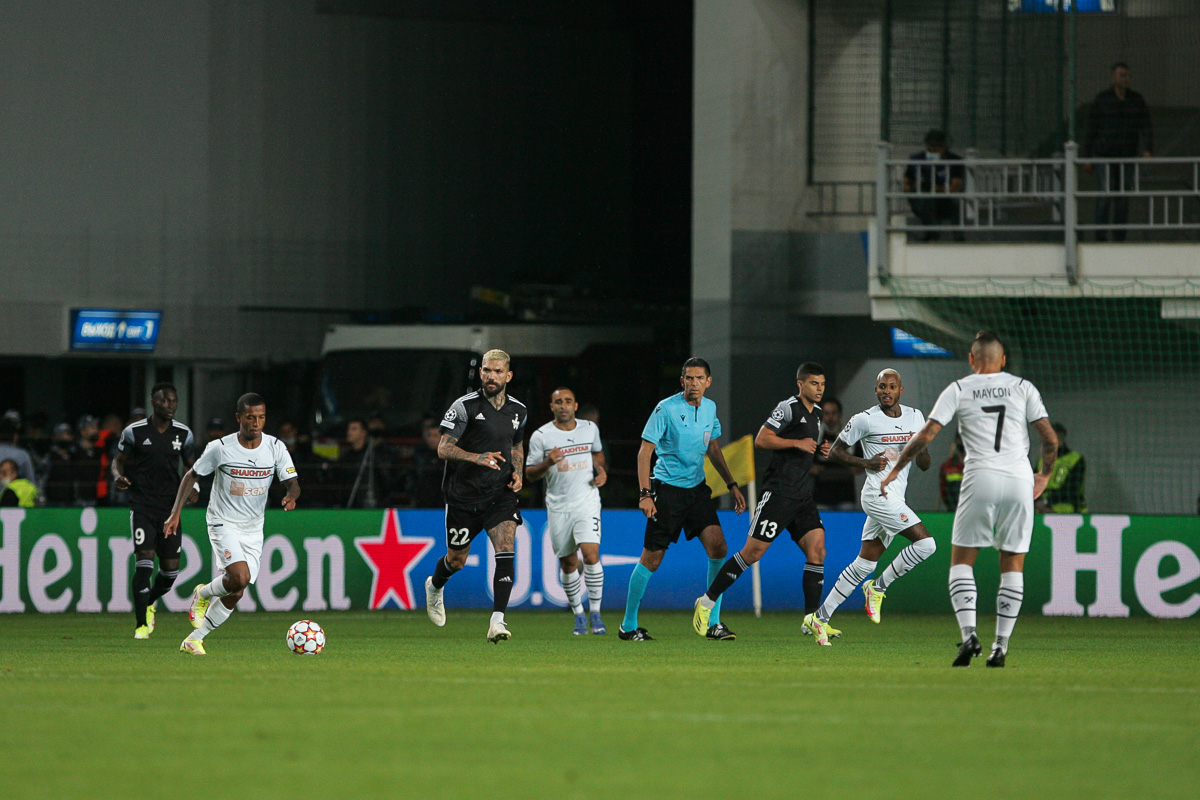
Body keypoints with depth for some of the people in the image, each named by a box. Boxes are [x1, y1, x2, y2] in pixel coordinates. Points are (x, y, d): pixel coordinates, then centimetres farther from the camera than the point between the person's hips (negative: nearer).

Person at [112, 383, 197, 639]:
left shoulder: (183, 434, 4)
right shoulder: (134, 432, -3)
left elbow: (191, 466, 16)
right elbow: (119, 459, 8)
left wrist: (193, 487, -4)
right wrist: (117, 476, -14)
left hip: (170, 507, 3)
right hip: (142, 506, -3)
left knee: (171, 570, 2)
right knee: (144, 561, -16)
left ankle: (149, 602, 34)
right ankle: (141, 624, -8)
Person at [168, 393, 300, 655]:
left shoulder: (275, 447, -5)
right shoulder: (220, 448, -12)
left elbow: (293, 483, -4)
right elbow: (191, 476, 0)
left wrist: (291, 496, -29)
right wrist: (175, 513, -7)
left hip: (253, 529, 4)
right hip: (223, 523, -4)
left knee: (235, 595, 1)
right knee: (240, 577, -26)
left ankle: (194, 640, 15)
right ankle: (203, 594, 6)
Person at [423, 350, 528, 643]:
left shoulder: (518, 410, 7)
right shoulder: (465, 406, -9)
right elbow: (444, 448, -12)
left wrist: (518, 473, 5)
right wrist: (477, 458, -27)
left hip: (501, 495, 2)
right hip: (464, 495, -2)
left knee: (505, 550, -19)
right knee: (457, 560, 10)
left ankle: (497, 621, -22)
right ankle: (434, 586, 46)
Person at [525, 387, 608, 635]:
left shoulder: (590, 429, 5)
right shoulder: (541, 436, -2)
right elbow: (530, 474, 1)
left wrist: (601, 470, 6)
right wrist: (547, 463, -19)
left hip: (587, 502, 0)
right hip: (558, 507, 0)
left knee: (591, 554, -17)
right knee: (568, 563, 5)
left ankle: (595, 613, -6)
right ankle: (578, 615, 23)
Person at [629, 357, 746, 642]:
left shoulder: (709, 408, 7)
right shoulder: (667, 409, -12)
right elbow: (645, 451, -12)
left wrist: (732, 485, 19)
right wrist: (645, 494, -20)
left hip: (697, 488, 5)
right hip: (667, 489, -5)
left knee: (718, 546, -11)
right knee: (652, 558, -3)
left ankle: (712, 623, -3)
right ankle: (628, 626, 11)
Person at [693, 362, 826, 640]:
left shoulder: (816, 413, 17)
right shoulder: (788, 408, -9)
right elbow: (761, 439, -15)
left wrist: (820, 450, 11)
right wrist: (797, 443, -18)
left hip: (803, 496, 8)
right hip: (779, 490, -8)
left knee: (817, 549, -6)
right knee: (753, 550, -8)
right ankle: (706, 603, 3)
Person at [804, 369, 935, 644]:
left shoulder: (915, 417, 13)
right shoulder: (865, 420, -4)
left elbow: (924, 465, 16)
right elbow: (835, 452, 2)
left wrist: (921, 447, -7)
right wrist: (866, 462, -13)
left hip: (895, 499, 7)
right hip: (879, 494, -7)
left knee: (864, 565, 8)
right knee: (926, 544, -17)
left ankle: (820, 617, 11)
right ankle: (878, 587, -3)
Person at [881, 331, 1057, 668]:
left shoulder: (958, 389, 7)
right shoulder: (1023, 388, 10)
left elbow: (926, 435, 1)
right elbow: (1050, 439, 4)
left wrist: (895, 470, 11)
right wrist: (1044, 476, 21)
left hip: (980, 478, -2)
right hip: (1019, 481, 2)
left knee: (961, 562, 6)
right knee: (1012, 567, 9)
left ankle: (968, 633, -13)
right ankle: (1001, 646, 4)